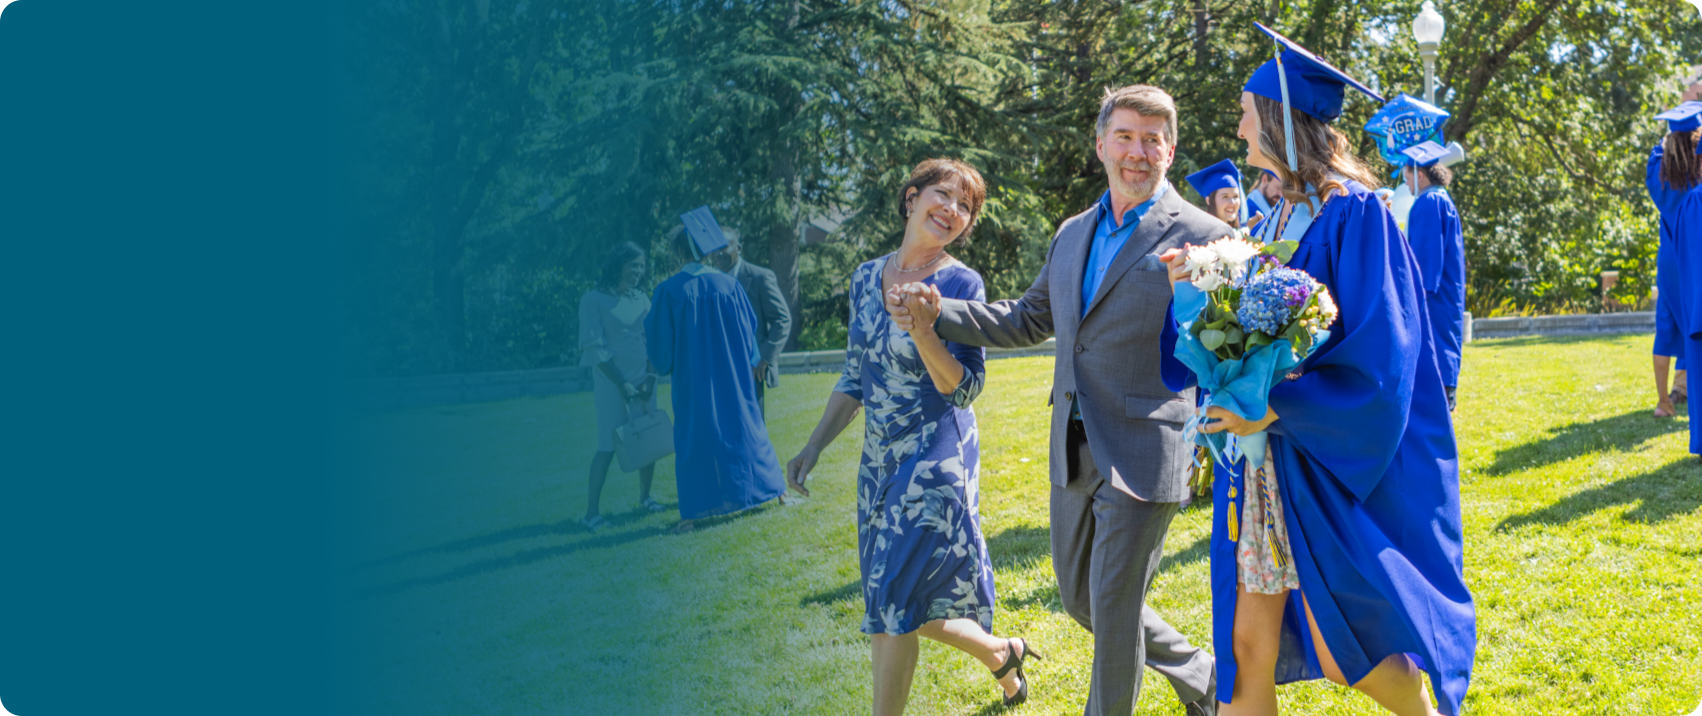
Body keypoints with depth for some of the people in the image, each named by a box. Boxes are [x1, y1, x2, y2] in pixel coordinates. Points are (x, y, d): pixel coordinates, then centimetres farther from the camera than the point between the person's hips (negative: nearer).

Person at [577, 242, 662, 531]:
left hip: (643, 380, 5)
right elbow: (595, 347, -9)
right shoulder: (594, 299, -4)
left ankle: (645, 496, 21)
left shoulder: (642, 299, 10)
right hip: (611, 381, -5)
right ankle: (592, 511, -6)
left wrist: (650, 377, -4)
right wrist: (621, 383, -12)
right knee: (608, 444, -8)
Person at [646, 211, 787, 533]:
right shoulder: (729, 285, -4)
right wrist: (752, 361, 21)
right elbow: (750, 328, 6)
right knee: (746, 425, 14)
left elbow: (661, 341, -7)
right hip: (734, 376, 2)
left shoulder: (669, 291, -11)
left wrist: (664, 364, 13)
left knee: (693, 435, 3)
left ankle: (692, 512, 1)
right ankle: (775, 490, 23)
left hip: (692, 379, -2)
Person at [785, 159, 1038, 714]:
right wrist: (815, 445, 8)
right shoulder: (868, 278, 8)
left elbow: (964, 388, -15)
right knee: (901, 607, 13)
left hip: (935, 460, -7)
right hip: (879, 461, 7)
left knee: (894, 601, -8)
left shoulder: (961, 284, -9)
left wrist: (922, 330, -30)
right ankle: (1002, 654, 35)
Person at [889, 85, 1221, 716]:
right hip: (1074, 451, 7)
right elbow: (1029, 320, 23)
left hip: (1143, 454, -7)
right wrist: (939, 315, 11)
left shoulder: (1201, 237, -8)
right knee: (1078, 596, 17)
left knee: (1112, 611, -2)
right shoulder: (1073, 234, 14)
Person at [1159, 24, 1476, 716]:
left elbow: (1376, 356, -19)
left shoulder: (1352, 213, -13)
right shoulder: (1280, 216, 11)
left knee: (1342, 656, 1)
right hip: (1266, 460, 7)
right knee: (1250, 649, 6)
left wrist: (1275, 409, -24)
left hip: (1333, 469, -7)